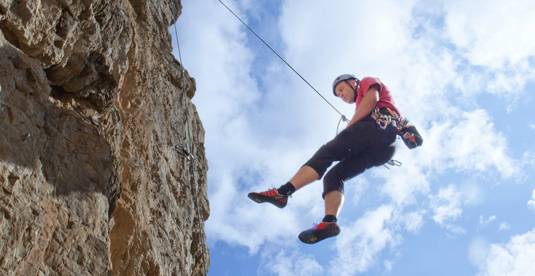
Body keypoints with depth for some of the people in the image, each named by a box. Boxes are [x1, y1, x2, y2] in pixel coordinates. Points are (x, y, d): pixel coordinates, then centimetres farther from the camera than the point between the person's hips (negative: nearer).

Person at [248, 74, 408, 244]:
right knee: (334, 176, -1)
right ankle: (329, 222, -25)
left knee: (327, 152, -13)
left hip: (376, 125, -7)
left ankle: (283, 192, -27)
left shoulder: (368, 82, 24)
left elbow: (372, 98, -1)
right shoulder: (361, 105, 41)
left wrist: (349, 127, -1)